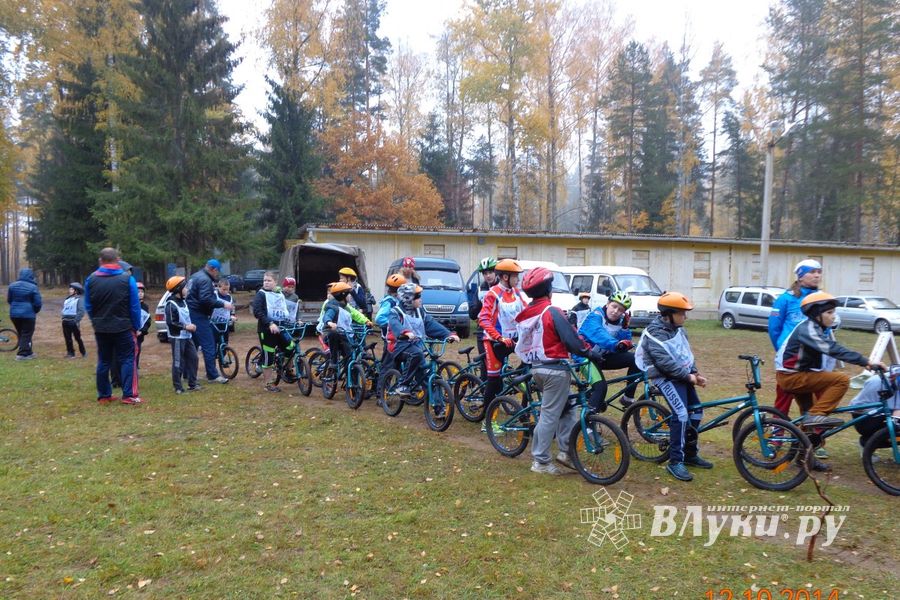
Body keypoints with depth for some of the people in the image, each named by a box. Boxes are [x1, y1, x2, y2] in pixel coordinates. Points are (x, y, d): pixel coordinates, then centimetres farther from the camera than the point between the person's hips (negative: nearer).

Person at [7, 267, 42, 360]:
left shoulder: (12, 285, 3)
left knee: (21, 334, 17)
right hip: (28, 314, -5)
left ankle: (28, 352, 24)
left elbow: (9, 300, 13)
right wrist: (35, 311, 10)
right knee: (26, 334, 2)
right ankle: (22, 354, -3)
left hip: (14, 314, 5)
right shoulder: (33, 287, -11)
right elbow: (37, 303, -9)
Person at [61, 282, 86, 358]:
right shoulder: (67, 299, 16)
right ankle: (70, 353, 16)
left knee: (77, 338, -1)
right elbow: (64, 309, 23)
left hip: (73, 321, -7)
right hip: (65, 321, 7)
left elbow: (81, 311, -15)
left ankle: (83, 353, 10)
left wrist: (77, 320, -22)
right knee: (67, 338, 9)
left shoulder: (79, 299, -7)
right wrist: (63, 316, 9)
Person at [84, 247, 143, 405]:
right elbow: (135, 307, -8)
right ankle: (129, 395, -4)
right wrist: (136, 327, 1)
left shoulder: (91, 279, 1)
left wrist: (96, 322, 16)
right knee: (127, 360, 2)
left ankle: (103, 395, 17)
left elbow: (88, 306, 6)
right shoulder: (127, 279, -9)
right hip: (123, 327, -3)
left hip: (101, 329, 4)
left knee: (103, 361, 13)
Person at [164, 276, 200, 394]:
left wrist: (191, 325, 7)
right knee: (178, 362, -3)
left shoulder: (183, 301, 13)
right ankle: (178, 388, 5)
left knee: (193, 358, 9)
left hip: (187, 336, 9)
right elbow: (170, 322, -20)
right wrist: (185, 326, -18)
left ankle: (192, 384, 18)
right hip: (177, 338, -9)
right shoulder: (171, 304, -15)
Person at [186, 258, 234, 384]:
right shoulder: (205, 280, -14)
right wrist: (223, 304, -20)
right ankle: (213, 375, -8)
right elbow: (206, 299, -25)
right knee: (208, 346, -8)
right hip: (199, 316, -10)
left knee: (192, 345, 15)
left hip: (192, 315, 10)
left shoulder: (196, 276, 18)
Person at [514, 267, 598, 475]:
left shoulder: (525, 314, 7)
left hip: (536, 368, 8)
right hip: (555, 369, -8)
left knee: (567, 409, 19)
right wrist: (588, 351, -4)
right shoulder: (551, 312, -16)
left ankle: (564, 451, 17)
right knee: (550, 415, 0)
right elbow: (571, 340, -17)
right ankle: (541, 461, 7)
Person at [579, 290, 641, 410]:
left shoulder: (619, 321, 2)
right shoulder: (596, 315, -15)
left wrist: (625, 327, -15)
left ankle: (628, 398, 1)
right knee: (600, 386, -29)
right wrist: (615, 344, -52)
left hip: (603, 357, 7)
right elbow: (597, 334, -37)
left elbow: (624, 347, -3)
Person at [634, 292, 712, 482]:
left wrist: (694, 373, 0)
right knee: (681, 415, -19)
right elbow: (666, 363, -26)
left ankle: (690, 454, 27)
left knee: (696, 411, 11)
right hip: (667, 378, -9)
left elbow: (687, 352, 13)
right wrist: (689, 376, -20)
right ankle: (675, 462, -11)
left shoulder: (677, 328, 7)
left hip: (682, 375, 9)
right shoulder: (655, 334, -20)